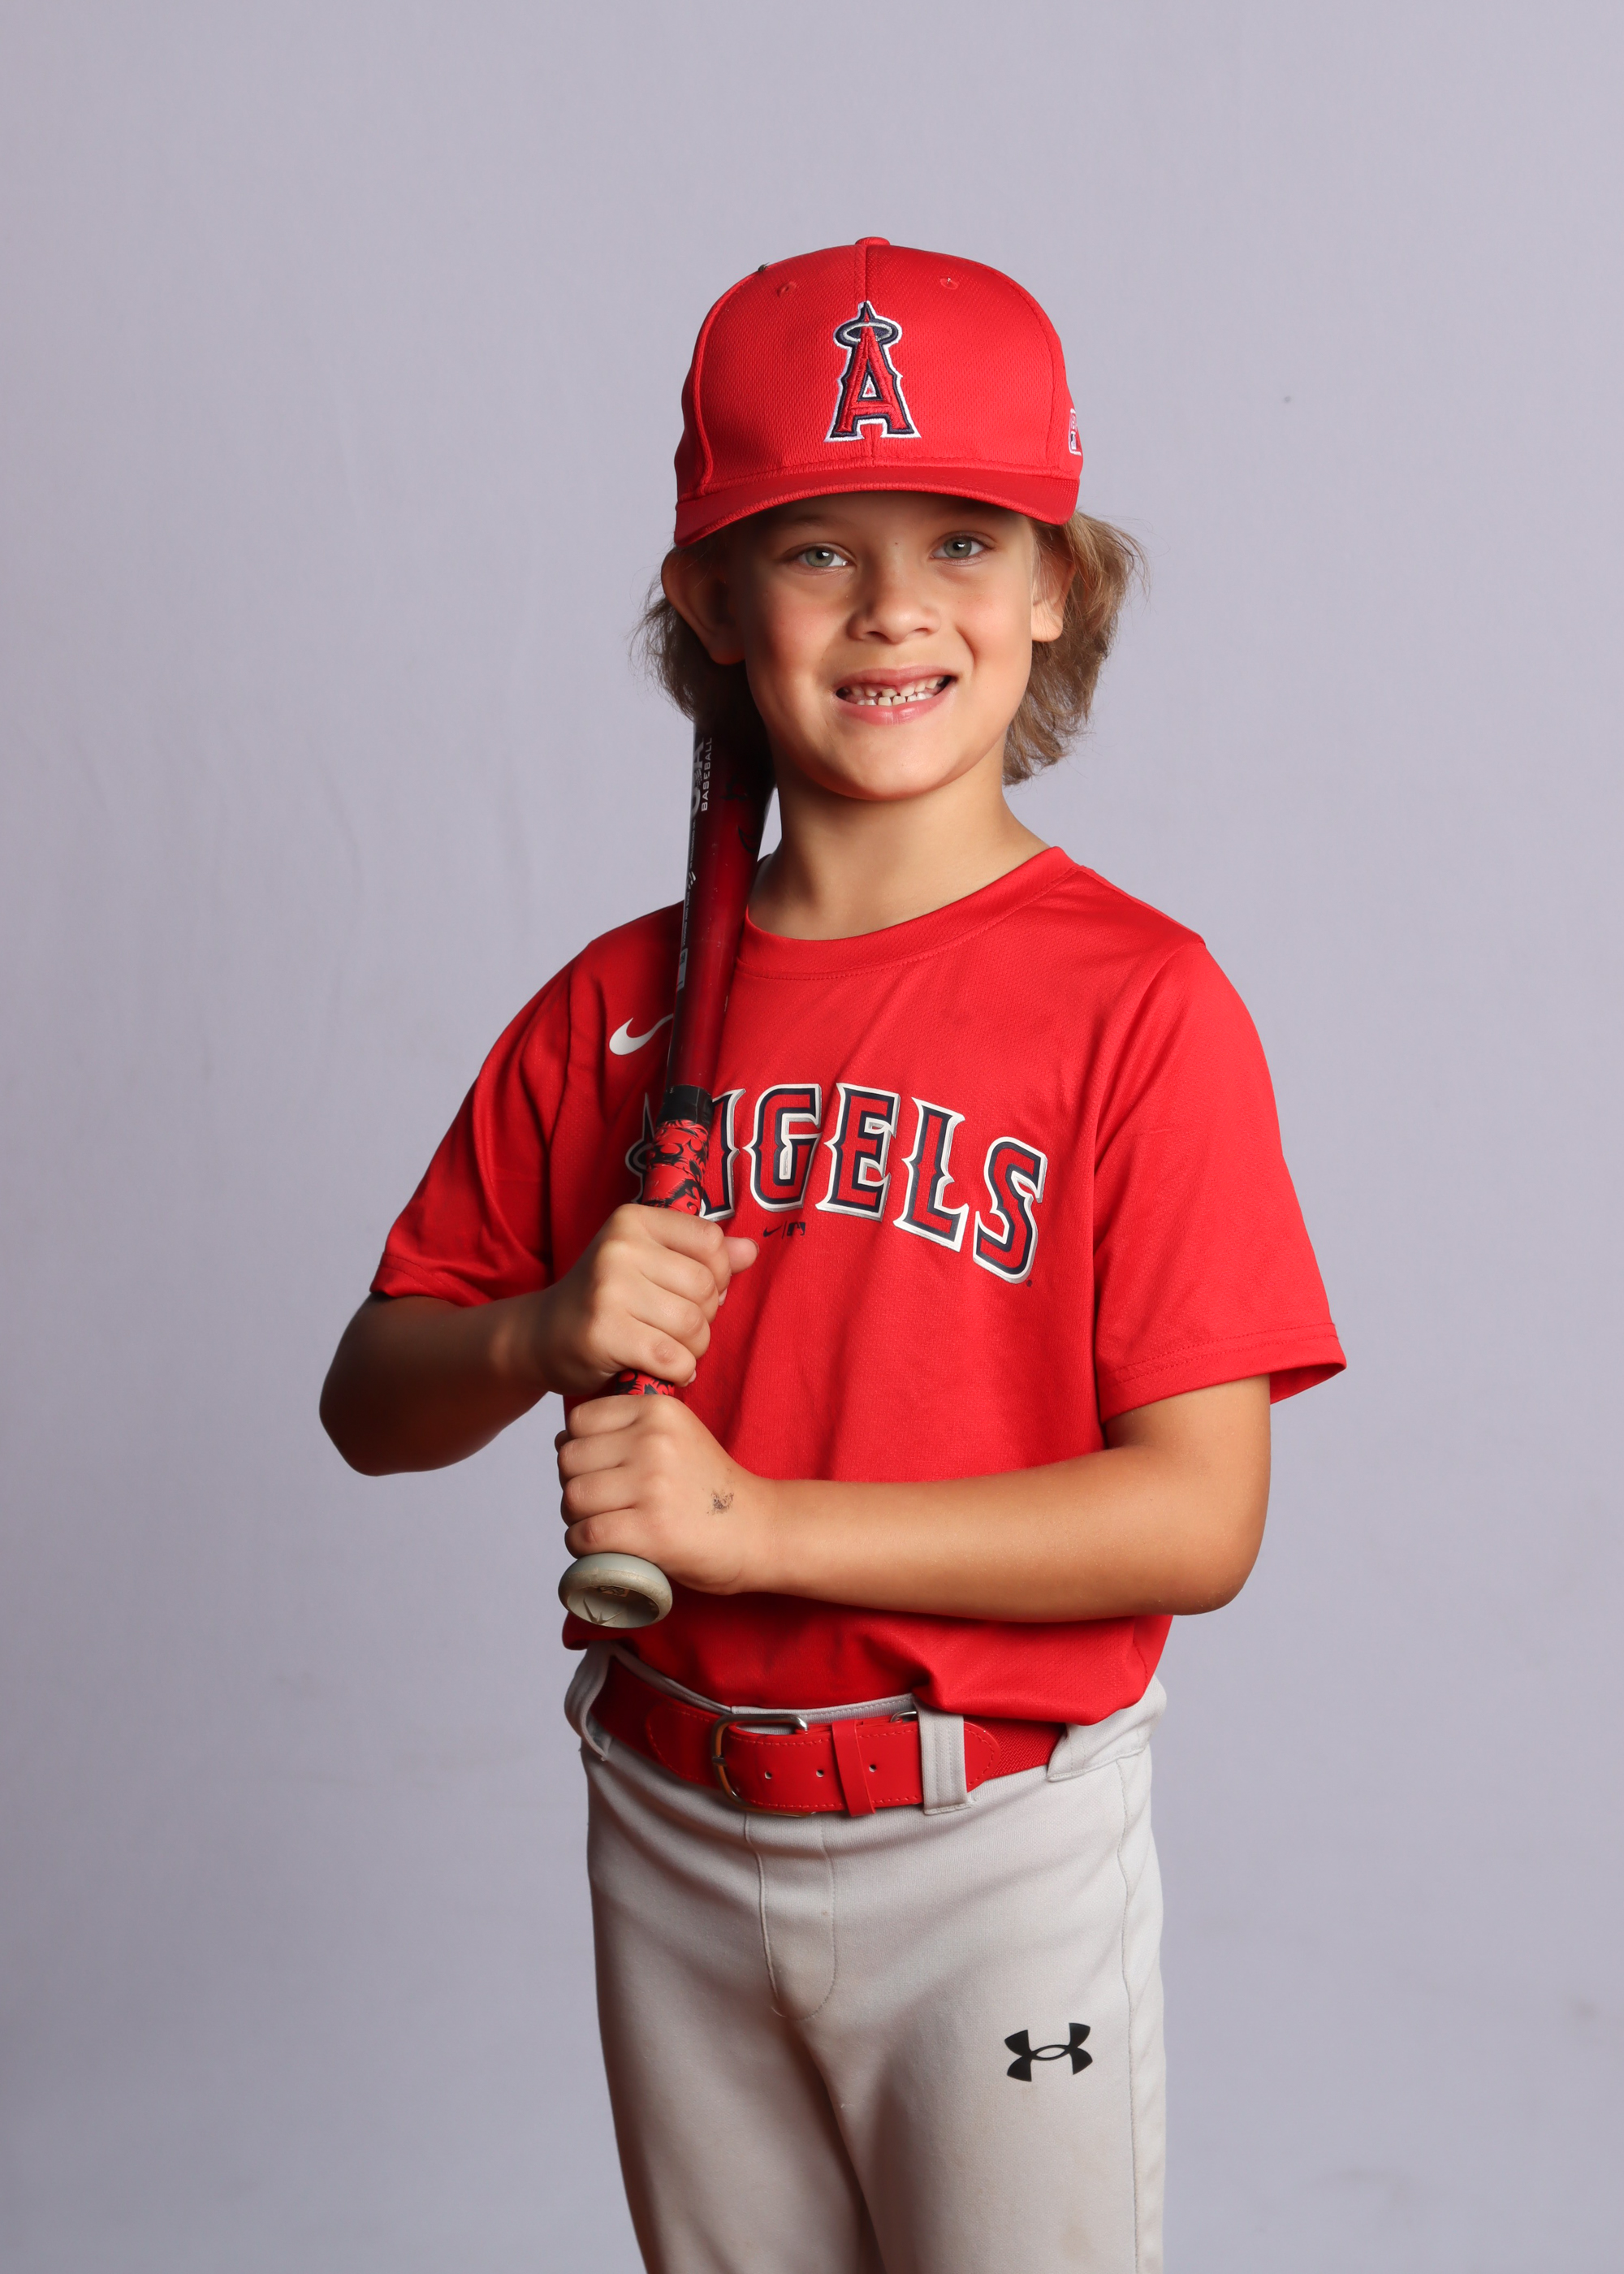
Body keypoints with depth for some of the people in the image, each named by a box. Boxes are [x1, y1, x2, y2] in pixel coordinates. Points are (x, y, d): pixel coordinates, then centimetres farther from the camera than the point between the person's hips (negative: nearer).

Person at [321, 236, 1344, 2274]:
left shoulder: (1137, 1003, -13)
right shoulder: (616, 1006, 1)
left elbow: (1197, 1517, -17)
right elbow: (371, 1401, 5)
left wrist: (760, 1516, -21)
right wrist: (541, 1336, -16)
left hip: (996, 1854, -4)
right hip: (671, 1836, 4)